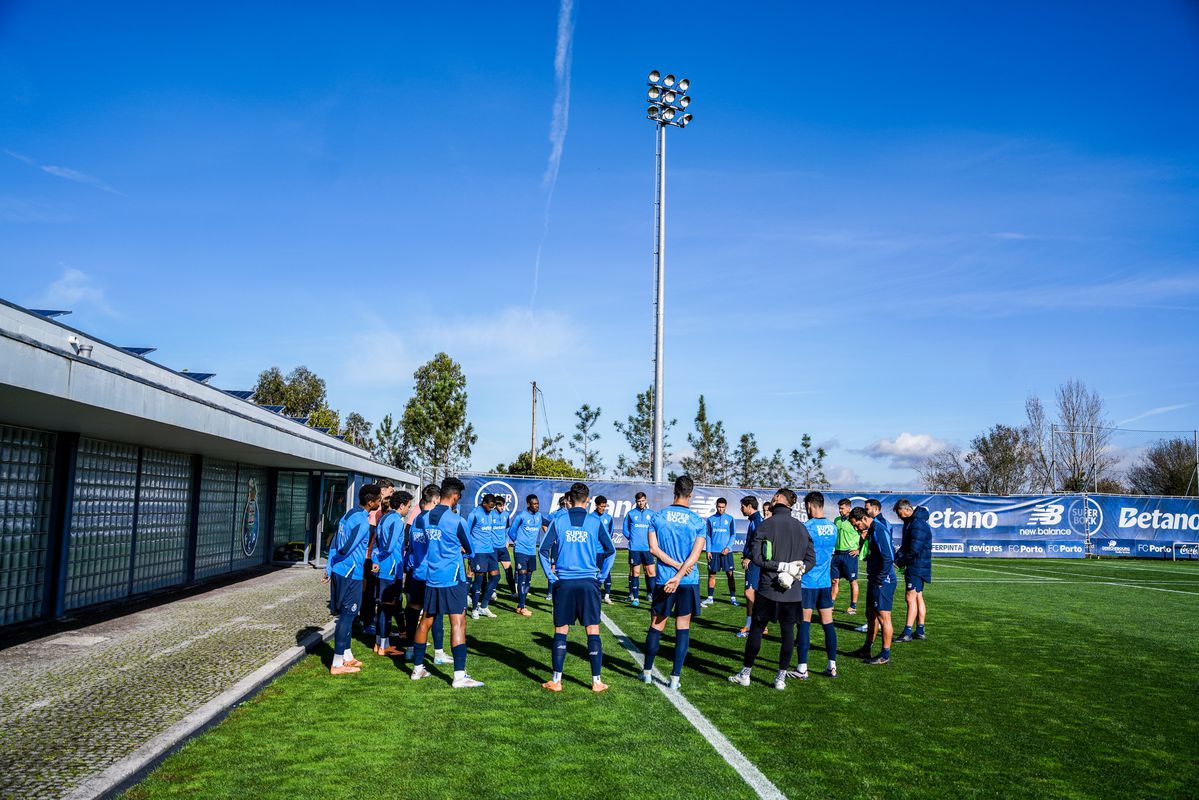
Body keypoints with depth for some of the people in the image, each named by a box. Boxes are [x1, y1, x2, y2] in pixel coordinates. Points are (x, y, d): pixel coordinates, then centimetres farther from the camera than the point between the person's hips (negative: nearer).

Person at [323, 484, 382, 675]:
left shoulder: (348, 515, 12)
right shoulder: (362, 521, -18)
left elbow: (335, 544, 14)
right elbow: (347, 548, -22)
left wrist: (329, 567, 16)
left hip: (340, 573, 9)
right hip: (351, 575, -9)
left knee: (347, 615, 18)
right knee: (347, 616, -2)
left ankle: (346, 657, 28)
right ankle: (337, 664, 3)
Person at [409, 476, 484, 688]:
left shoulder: (424, 518, 3)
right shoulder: (457, 520, -13)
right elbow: (469, 549, 0)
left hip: (429, 577, 6)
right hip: (452, 578, -6)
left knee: (426, 621, 16)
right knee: (458, 623, -5)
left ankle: (417, 668, 25)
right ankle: (459, 676, -7)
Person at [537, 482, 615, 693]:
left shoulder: (558, 521, 3)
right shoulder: (595, 521, 2)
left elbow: (543, 550, 1)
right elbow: (610, 549, 6)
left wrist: (551, 575, 6)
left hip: (564, 582, 1)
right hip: (589, 582, -1)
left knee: (560, 632, 8)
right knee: (593, 632, 4)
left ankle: (556, 680, 11)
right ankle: (596, 681, 7)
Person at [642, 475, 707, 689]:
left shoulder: (658, 517, 0)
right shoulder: (698, 522, -3)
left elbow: (654, 548, -5)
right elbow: (695, 555, -11)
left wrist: (677, 565, -6)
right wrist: (679, 575, -15)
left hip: (664, 581, 1)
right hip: (689, 582, -1)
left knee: (656, 625, 12)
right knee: (683, 627, 6)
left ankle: (647, 672, 22)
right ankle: (675, 677, 7)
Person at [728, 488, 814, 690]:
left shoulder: (765, 525, -6)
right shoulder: (801, 527, 6)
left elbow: (757, 558, -13)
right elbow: (811, 558, 6)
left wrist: (782, 566, -12)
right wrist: (796, 571, -5)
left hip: (768, 588, -3)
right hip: (793, 591, 3)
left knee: (756, 629, 7)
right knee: (788, 631, 9)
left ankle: (745, 674, 15)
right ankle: (781, 677, 12)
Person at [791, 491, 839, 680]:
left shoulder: (806, 527, -13)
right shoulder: (833, 528, 7)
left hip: (807, 582, -6)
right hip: (825, 582, 6)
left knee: (804, 623, -1)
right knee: (828, 623, 9)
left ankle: (802, 669, 1)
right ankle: (832, 666, 12)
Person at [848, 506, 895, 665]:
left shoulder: (879, 530, -18)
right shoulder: (871, 530, 13)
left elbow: (888, 557, -23)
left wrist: (880, 580, -18)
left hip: (883, 582, -10)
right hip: (874, 580, 10)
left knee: (883, 616, -2)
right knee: (871, 614, 17)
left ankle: (885, 655, 6)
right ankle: (867, 649, 28)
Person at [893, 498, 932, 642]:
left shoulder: (918, 525, -20)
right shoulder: (910, 522, 14)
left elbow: (914, 549, -23)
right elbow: (905, 545, 17)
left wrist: (900, 561, -10)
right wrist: (898, 557, 1)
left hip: (917, 567, -11)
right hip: (918, 567, 11)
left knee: (911, 597, -11)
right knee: (918, 597, 14)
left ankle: (907, 632, -12)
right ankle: (920, 631, 21)